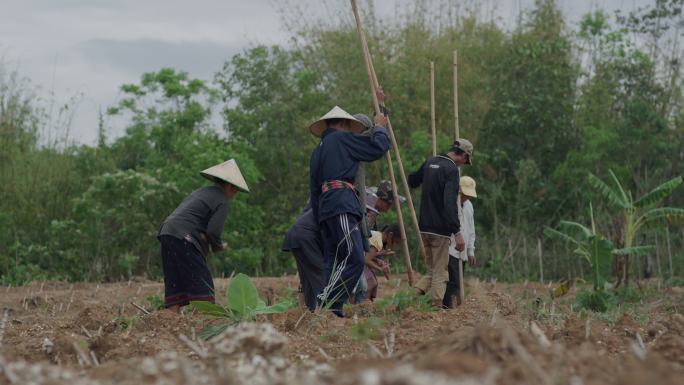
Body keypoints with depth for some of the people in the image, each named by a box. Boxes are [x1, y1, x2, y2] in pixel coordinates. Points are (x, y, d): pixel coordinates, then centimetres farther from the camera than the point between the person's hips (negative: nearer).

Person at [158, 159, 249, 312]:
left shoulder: (201, 192, 24)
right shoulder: (222, 201, -2)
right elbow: (213, 231, -12)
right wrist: (218, 247, 6)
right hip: (183, 239, -9)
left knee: (175, 285, 7)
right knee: (202, 283, -7)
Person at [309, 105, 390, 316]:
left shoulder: (317, 151, 28)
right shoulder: (342, 138, 3)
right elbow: (378, 148, 0)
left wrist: (319, 219, 25)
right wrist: (379, 127, 18)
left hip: (324, 207, 9)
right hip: (341, 205, -9)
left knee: (333, 261, 5)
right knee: (354, 259, -15)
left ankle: (329, 309, -4)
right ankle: (327, 302, -23)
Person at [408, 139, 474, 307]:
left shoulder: (430, 162, 11)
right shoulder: (451, 170, -13)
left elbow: (412, 181, 27)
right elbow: (450, 203, -24)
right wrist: (457, 232, -27)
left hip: (424, 228, 7)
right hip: (440, 230, -7)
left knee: (432, 270, 15)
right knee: (440, 273, 2)